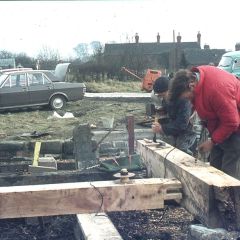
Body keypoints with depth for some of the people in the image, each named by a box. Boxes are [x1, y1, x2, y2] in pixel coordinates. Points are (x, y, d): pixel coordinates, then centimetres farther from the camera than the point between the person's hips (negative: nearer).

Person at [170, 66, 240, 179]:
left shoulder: (216, 88, -33)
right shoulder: (194, 76, -8)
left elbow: (231, 122, -25)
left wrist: (212, 141, -18)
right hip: (219, 126, 9)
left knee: (229, 172, -10)